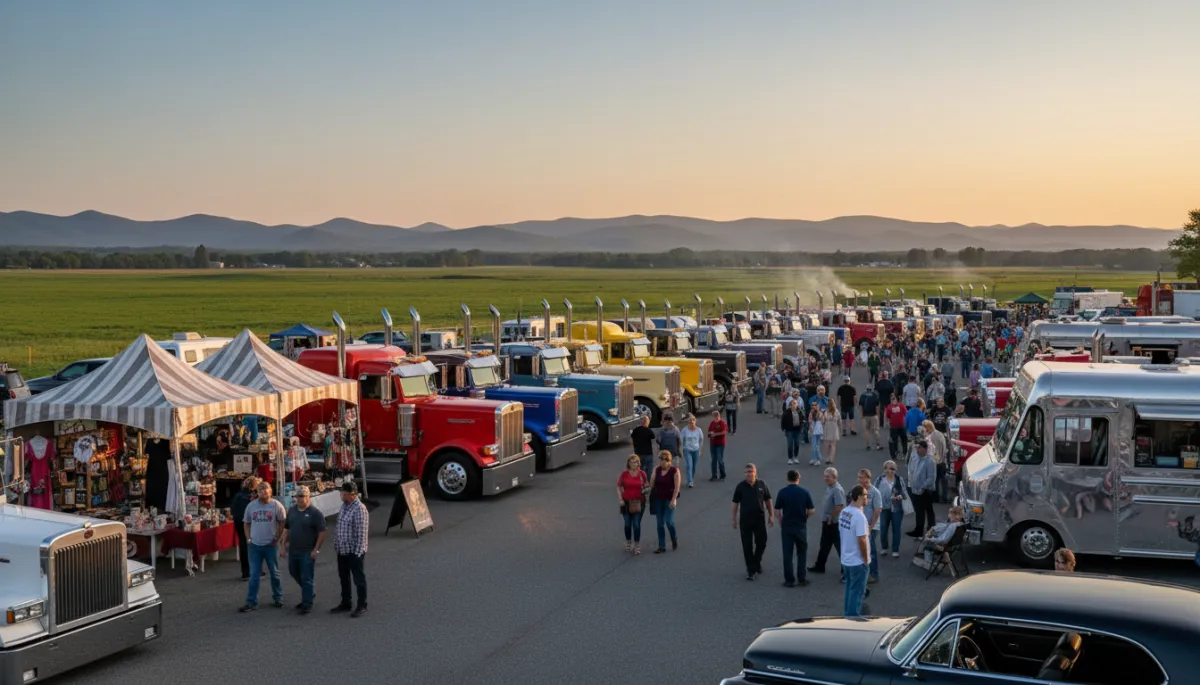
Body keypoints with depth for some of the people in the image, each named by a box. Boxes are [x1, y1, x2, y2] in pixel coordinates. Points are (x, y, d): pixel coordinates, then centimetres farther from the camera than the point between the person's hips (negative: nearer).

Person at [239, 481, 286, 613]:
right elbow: (246, 523, 11)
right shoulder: (251, 506, 2)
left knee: (274, 573, 11)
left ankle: (278, 598, 26)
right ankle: (251, 602, 8)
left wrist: (276, 538, -7)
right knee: (254, 575, 4)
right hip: (255, 545, 2)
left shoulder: (276, 505, -8)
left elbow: (282, 522, -3)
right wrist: (248, 539, 1)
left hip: (271, 545, -2)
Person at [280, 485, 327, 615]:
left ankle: (307, 605, 6)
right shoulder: (292, 510, 8)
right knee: (294, 573, 18)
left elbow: (322, 532, -12)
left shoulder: (315, 513, -11)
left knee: (306, 578, -2)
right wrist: (283, 543, 9)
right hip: (293, 550, 7)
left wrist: (316, 549, -15)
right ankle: (310, 592, 39)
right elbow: (287, 528, 16)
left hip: (307, 552, -7)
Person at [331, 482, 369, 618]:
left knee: (359, 579, 4)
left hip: (355, 551, -9)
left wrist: (357, 552, -20)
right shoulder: (344, 506, 7)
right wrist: (336, 544, 14)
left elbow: (362, 533, -21)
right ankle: (345, 604, 31)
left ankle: (362, 606, 14)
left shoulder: (360, 509, -20)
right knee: (343, 578, 18)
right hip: (342, 550, 9)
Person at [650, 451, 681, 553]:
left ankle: (674, 539, 17)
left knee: (669, 521, -11)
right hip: (658, 499, 5)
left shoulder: (674, 471, -9)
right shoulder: (657, 470, 4)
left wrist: (673, 500, -16)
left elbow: (677, 487, -12)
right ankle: (661, 546, 13)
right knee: (659, 523, 6)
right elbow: (652, 484, 9)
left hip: (669, 499, -5)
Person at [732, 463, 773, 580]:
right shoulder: (741, 486, -5)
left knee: (761, 543, 9)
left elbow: (768, 500, 8)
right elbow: (735, 503, 0)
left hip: (759, 518, 1)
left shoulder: (761, 485, -1)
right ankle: (751, 570, 10)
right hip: (745, 520, -1)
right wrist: (734, 519, 0)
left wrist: (770, 516, 7)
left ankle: (757, 562, 35)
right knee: (747, 546, 2)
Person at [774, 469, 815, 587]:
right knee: (802, 553, 16)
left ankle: (789, 580, 8)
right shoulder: (804, 492, -6)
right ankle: (802, 579, 17)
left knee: (787, 554, 5)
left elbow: (777, 512, -6)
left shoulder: (782, 492, -7)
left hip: (787, 527, -1)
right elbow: (811, 511, -4)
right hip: (801, 527, 1)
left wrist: (781, 523, 9)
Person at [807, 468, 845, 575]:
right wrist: (826, 519, 14)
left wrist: (831, 519, -19)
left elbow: (839, 506, -30)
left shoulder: (837, 489, -22)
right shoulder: (829, 487, 8)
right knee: (824, 545, 19)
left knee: (840, 546, 1)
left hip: (834, 523, -10)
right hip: (827, 522, 10)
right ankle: (819, 566, 30)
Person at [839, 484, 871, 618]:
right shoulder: (859, 516, -23)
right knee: (857, 592, 2)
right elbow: (861, 540, -23)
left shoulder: (844, 512, 4)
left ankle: (849, 616, 27)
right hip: (857, 561, -8)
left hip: (846, 559, 8)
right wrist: (866, 559, -12)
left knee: (850, 589, 19)